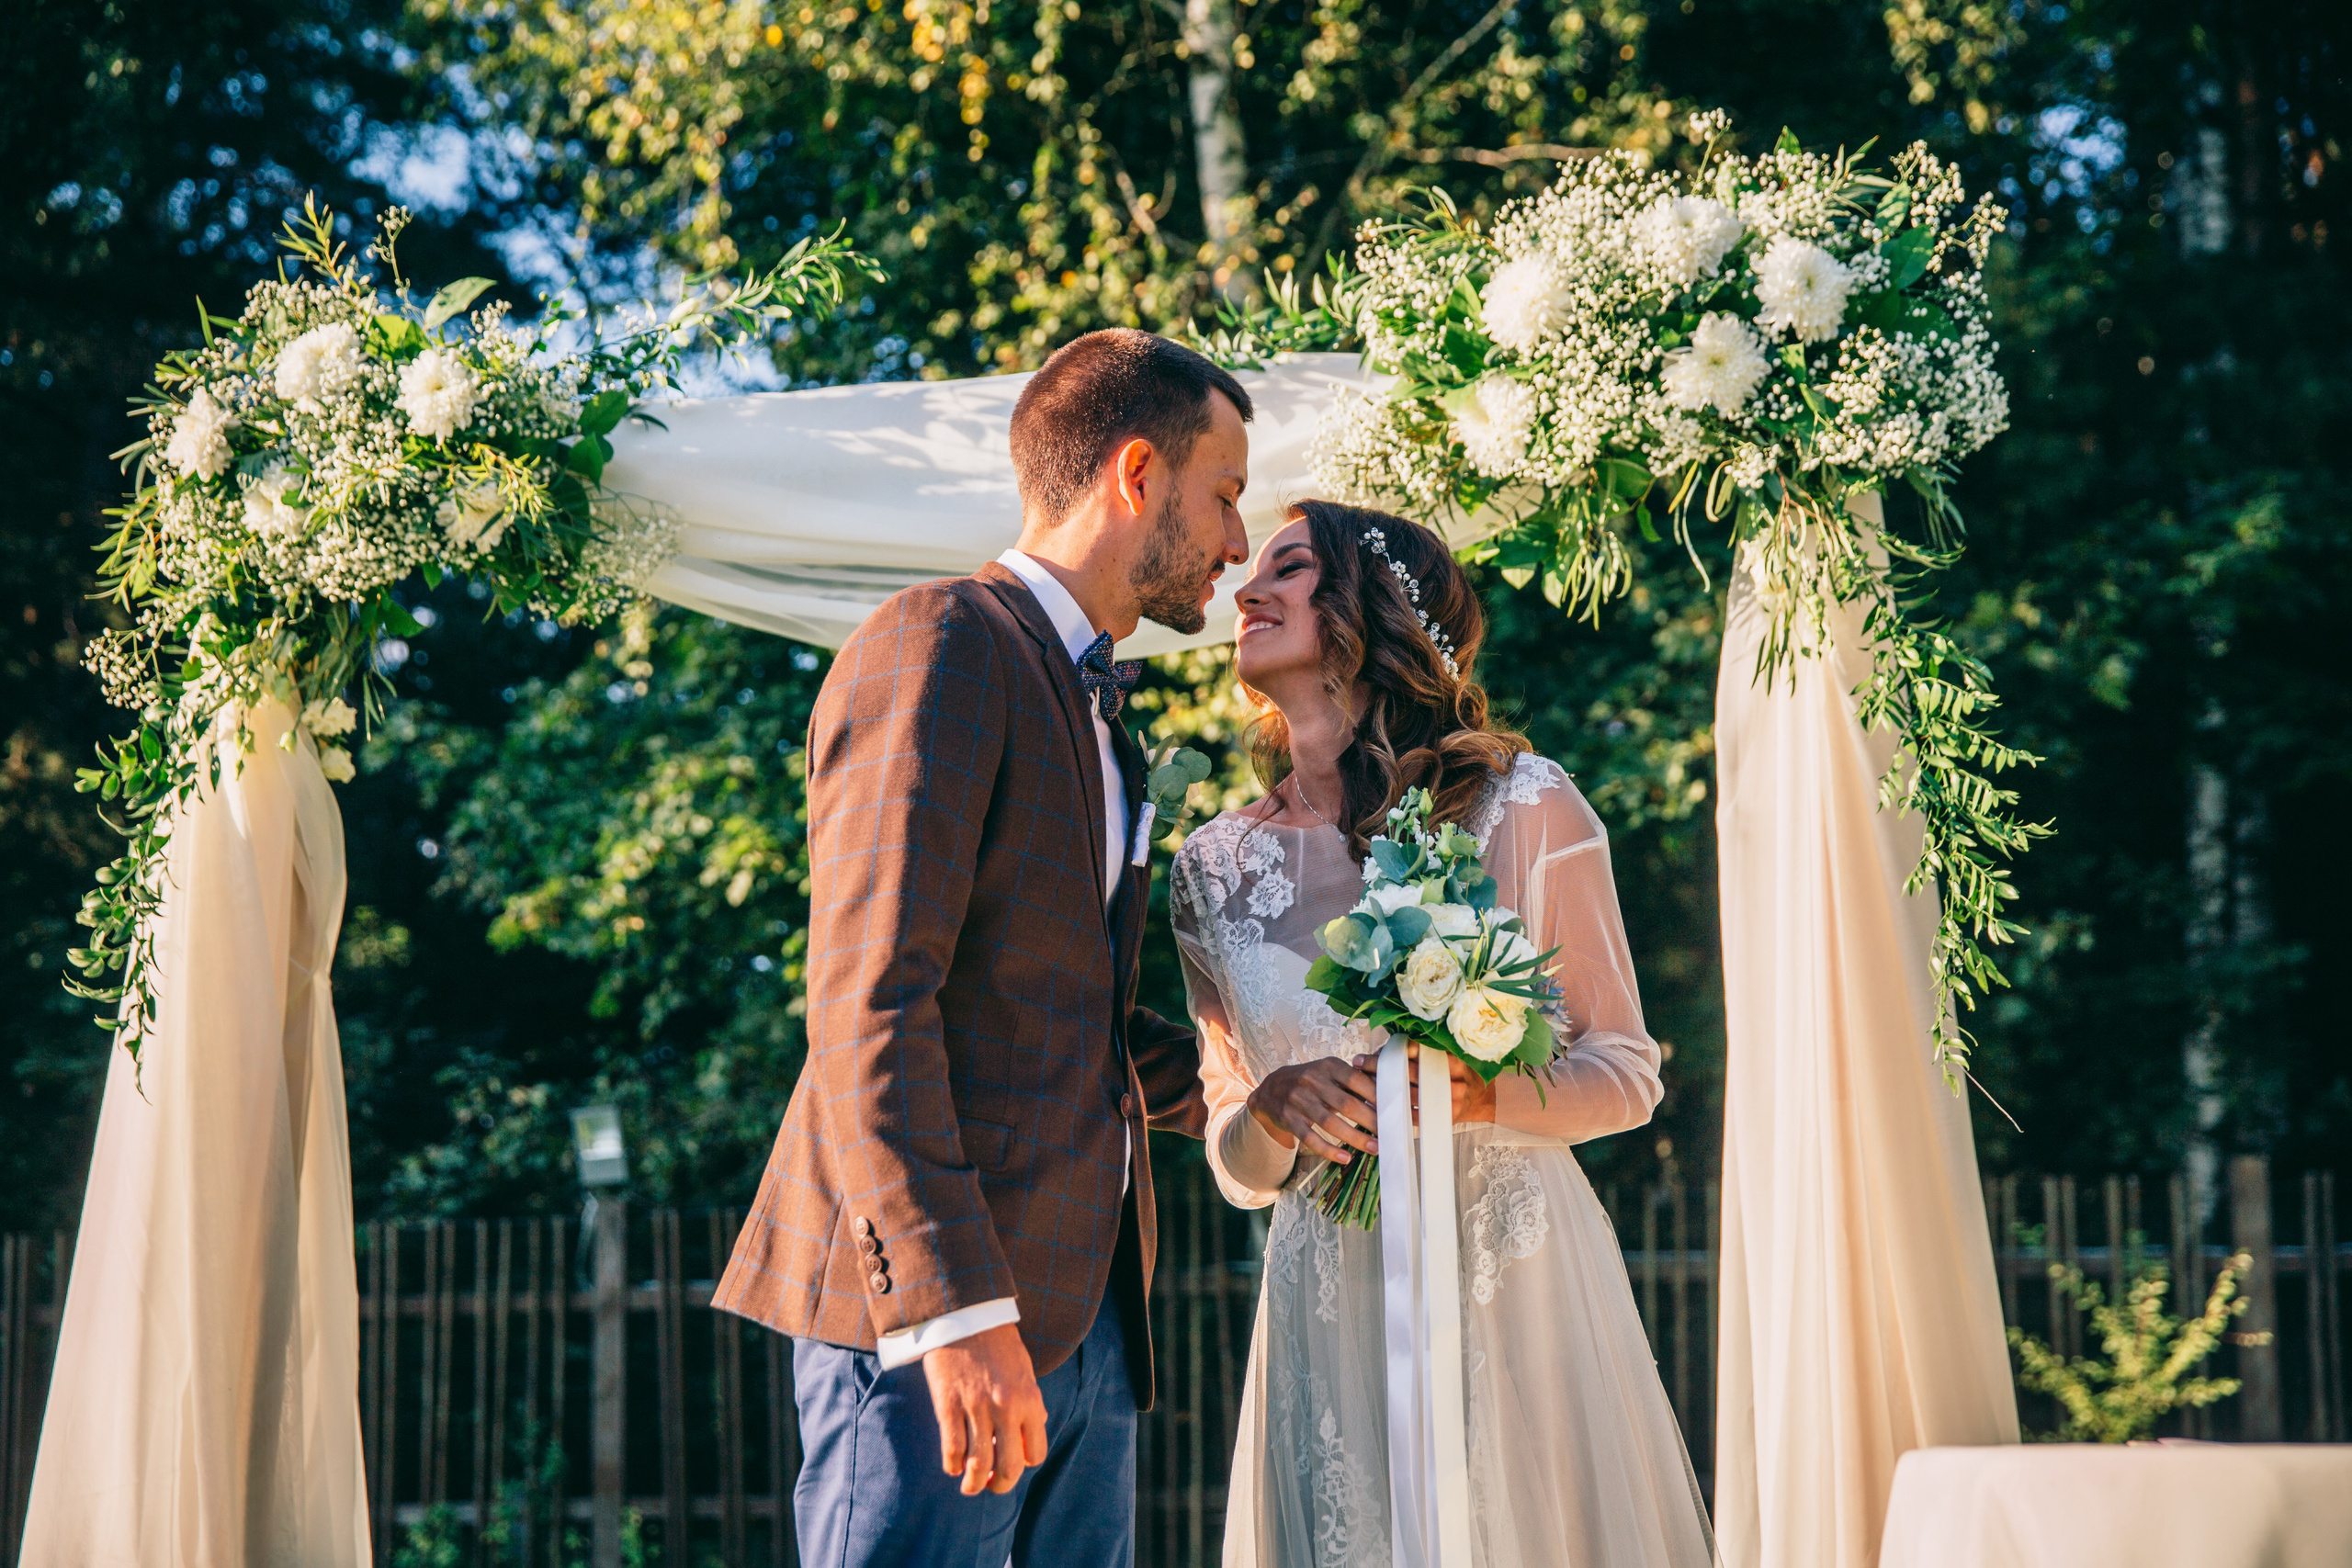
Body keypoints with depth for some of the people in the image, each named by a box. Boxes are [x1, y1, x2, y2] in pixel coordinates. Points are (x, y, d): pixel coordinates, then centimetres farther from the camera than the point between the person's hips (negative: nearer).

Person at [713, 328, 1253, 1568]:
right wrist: (955, 1311, -24)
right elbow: (868, 1008, -17)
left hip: (1084, 1312, 9)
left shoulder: (1088, 707, 23)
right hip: (942, 1305, -9)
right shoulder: (938, 649, -8)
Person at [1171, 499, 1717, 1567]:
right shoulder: (1216, 867, 7)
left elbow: (1627, 1074, 1)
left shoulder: (1521, 808, -1)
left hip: (1521, 1288, -2)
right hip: (1333, 1307, 2)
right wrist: (1273, 1111, -12)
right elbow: (1238, 1168, 11)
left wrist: (1475, 1095, -17)